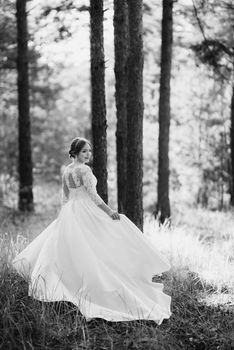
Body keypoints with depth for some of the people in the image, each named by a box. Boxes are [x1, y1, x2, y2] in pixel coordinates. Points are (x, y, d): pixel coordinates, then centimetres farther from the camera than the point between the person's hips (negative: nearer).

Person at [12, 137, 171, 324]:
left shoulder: (66, 171, 11)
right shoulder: (84, 169, -13)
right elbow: (93, 194, -19)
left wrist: (67, 217, 25)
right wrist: (110, 211, -19)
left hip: (69, 212, 8)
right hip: (86, 211, -8)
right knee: (90, 253, -5)